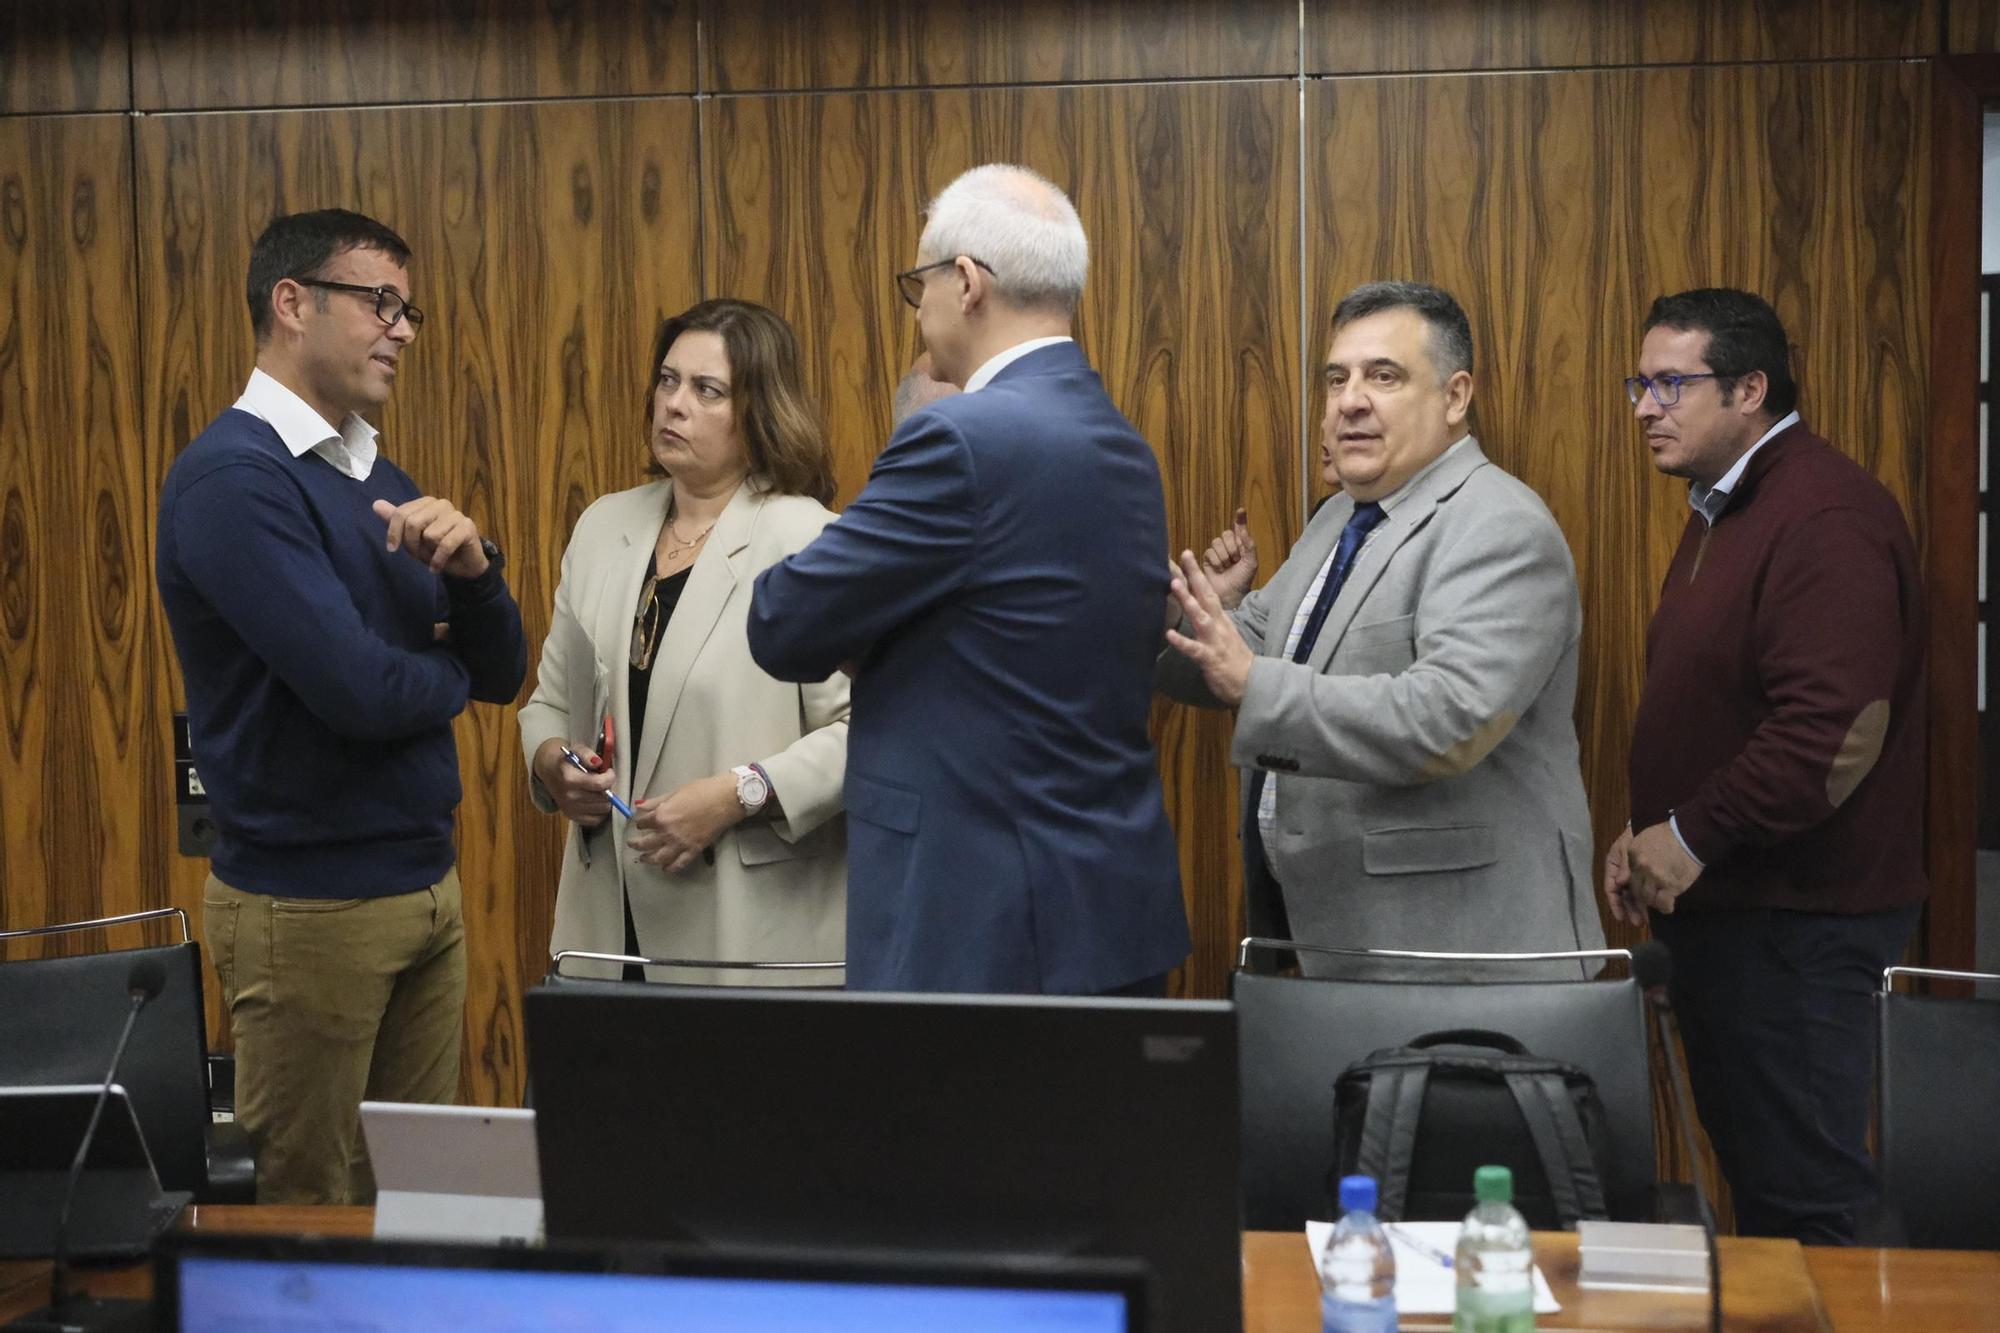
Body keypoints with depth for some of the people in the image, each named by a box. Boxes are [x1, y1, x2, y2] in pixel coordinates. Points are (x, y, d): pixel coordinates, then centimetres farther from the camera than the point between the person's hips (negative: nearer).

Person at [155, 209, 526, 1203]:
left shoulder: (382, 481, 11)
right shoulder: (233, 475, -14)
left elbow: (501, 673, 10)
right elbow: (356, 690, -23)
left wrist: (471, 566, -10)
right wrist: (446, 670, -1)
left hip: (427, 886, 8)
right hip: (310, 905, -7)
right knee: (311, 1215, 6)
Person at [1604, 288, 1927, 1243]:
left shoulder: (1825, 517, -18)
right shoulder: (1727, 510, 16)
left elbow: (1835, 732, -26)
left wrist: (1692, 835, -17)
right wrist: (1648, 832, 9)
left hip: (1797, 916, -10)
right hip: (1730, 907, 10)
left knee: (1802, 1191, -3)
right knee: (1749, 1166, 16)